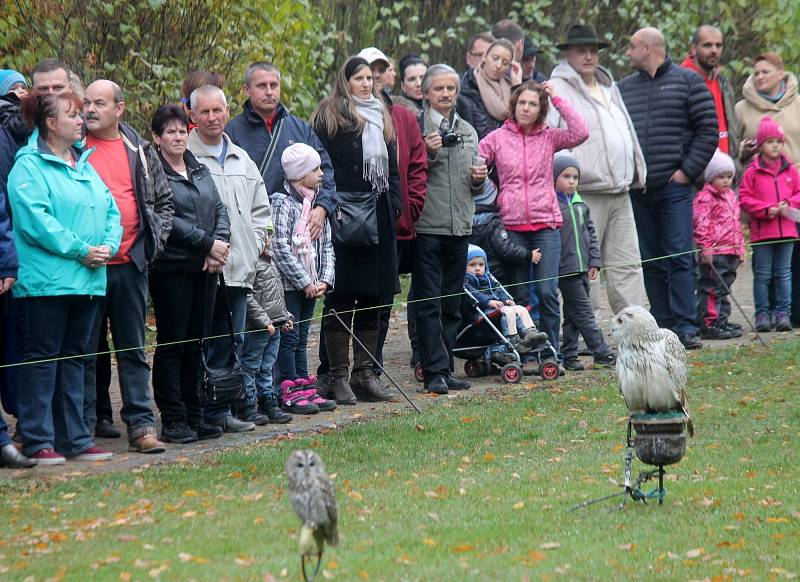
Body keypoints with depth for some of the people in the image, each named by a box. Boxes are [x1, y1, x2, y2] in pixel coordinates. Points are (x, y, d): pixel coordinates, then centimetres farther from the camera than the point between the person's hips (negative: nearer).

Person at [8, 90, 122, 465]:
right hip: (45, 280, -8)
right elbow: (35, 220, -18)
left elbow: (110, 211, 15)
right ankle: (37, 441, 0)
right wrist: (81, 251, -18)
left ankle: (74, 439, 17)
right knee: (42, 359, -3)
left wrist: (108, 245, -4)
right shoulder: (29, 166, -8)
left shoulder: (84, 164, 17)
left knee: (74, 358, 12)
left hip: (87, 280, 8)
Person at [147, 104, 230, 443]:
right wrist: (208, 243, -14)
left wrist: (221, 244, -7)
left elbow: (219, 209, 12)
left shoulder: (200, 170, 17)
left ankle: (193, 416, 16)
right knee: (171, 345, -3)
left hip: (205, 268, 7)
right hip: (171, 268, -7)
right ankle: (173, 420, 1)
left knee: (196, 343, 10)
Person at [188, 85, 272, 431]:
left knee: (233, 340, 10)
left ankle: (234, 404, 16)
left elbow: (260, 208, 25)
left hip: (240, 267, 6)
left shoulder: (242, 160, 18)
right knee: (212, 341, -5)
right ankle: (215, 412, -1)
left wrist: (256, 242, 10)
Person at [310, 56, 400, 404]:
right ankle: (338, 376, 0)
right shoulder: (328, 117, -2)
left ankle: (365, 374, 14)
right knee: (341, 299, -4)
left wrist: (393, 203, 8)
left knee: (372, 298, 8)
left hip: (379, 217, 6)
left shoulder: (382, 117, 18)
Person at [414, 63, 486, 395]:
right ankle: (435, 371, -4)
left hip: (460, 227, 6)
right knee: (429, 303, -5)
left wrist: (479, 178, 1)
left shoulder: (468, 131, 16)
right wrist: (427, 154, -20)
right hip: (427, 227, -6)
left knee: (452, 304, 10)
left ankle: (445, 369, 16)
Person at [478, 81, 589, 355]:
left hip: (546, 224, -1)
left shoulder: (549, 137, 5)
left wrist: (557, 99, -7)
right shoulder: (497, 138, 5)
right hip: (512, 225, 1)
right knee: (519, 296, 5)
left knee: (547, 291, -9)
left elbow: (580, 133, -11)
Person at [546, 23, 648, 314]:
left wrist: (637, 171, 24)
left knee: (628, 264, 6)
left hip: (620, 192, 8)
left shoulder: (609, 87, 21)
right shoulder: (557, 89, -4)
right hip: (584, 194, -8)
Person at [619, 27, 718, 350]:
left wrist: (688, 170, -7)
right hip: (637, 190, 5)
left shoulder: (688, 81, 2)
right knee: (650, 261, 5)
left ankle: (685, 327, -7)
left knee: (679, 257, -8)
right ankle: (663, 326, 10)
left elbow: (708, 130, -2)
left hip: (674, 187, -4)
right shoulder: (624, 88, 15)